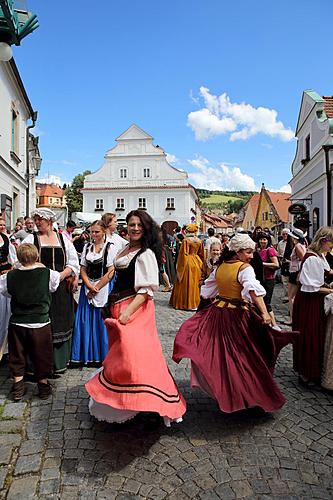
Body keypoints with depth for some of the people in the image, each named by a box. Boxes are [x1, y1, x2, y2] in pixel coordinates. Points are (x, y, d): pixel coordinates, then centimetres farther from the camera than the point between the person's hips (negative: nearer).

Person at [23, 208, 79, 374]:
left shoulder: (63, 239, 9)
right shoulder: (31, 239, 4)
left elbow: (73, 262, 5)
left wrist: (62, 274, -12)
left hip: (61, 288, 2)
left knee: (60, 324, 8)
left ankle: (59, 363, 22)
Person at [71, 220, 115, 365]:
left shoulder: (110, 247, -6)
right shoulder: (87, 247, 9)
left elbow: (110, 272, -10)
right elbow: (83, 269, 7)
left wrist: (96, 289, -10)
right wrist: (90, 286, -8)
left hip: (103, 289, -4)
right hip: (87, 288, 4)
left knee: (101, 323, 1)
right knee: (85, 322, 6)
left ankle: (102, 355, 17)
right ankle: (86, 355, 18)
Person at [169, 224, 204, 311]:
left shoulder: (186, 240, -12)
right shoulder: (199, 241, 4)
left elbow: (183, 254, -12)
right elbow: (201, 254, 10)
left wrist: (180, 267, -6)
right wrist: (201, 264, 20)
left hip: (188, 263, -5)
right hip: (197, 263, 5)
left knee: (186, 283, 1)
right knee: (195, 283, 12)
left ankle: (185, 303, 6)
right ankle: (195, 303, 17)